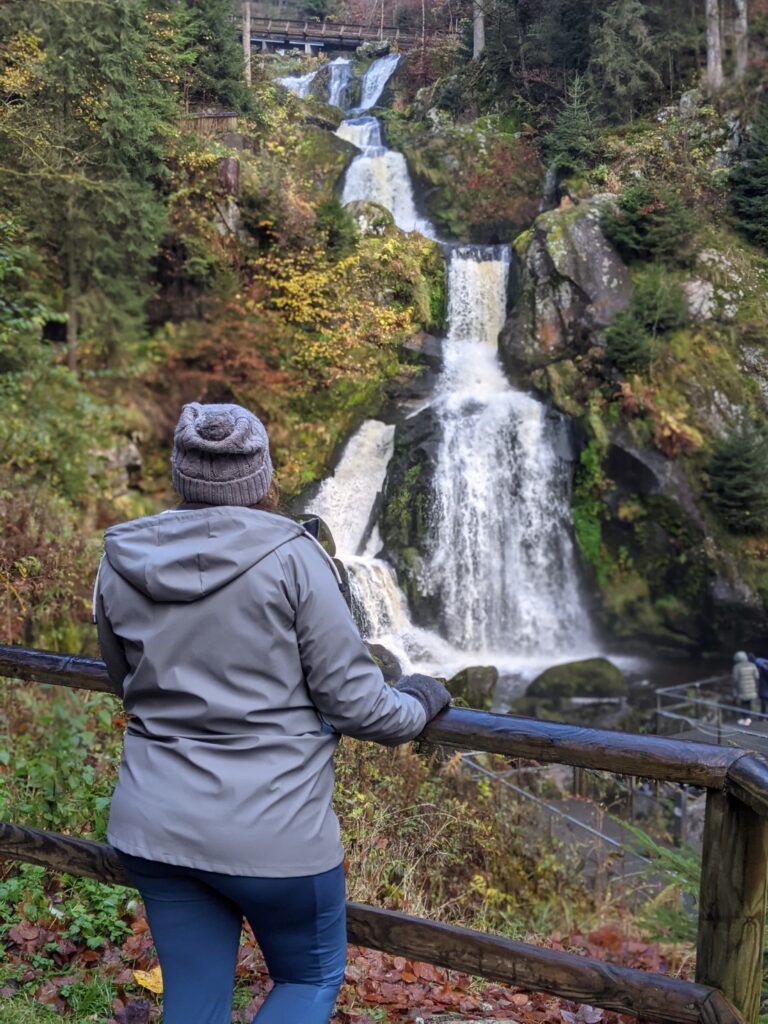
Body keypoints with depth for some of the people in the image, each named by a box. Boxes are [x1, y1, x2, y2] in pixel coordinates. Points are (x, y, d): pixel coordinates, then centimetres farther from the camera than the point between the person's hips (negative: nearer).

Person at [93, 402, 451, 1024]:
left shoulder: (121, 564, -1)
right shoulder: (290, 558, -14)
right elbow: (354, 702, -11)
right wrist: (418, 702, 9)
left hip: (152, 828, 5)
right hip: (271, 832, -4)